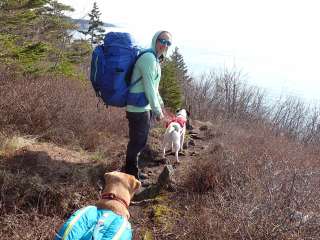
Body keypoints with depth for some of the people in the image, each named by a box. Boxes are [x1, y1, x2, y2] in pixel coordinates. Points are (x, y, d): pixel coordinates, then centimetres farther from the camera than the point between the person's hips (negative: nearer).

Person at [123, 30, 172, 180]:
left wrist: (160, 104, 29)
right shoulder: (148, 58, -17)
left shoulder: (155, 59, 15)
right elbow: (149, 87, -21)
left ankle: (131, 171, 32)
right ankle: (131, 175, 11)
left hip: (145, 107, 10)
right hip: (138, 108, -10)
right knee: (137, 142, -2)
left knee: (140, 141, 18)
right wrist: (158, 110, -17)